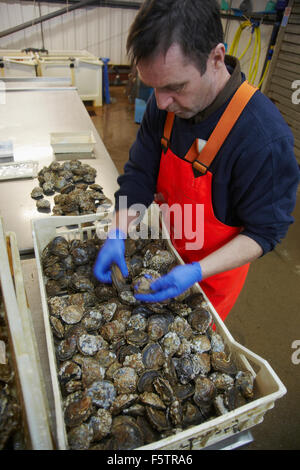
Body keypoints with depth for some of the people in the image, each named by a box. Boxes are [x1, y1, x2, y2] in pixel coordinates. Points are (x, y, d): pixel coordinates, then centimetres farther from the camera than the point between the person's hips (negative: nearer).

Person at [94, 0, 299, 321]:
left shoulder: (266, 139, -33)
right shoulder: (166, 105, -14)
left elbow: (265, 232, -24)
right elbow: (139, 174, -8)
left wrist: (197, 271, -35)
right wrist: (118, 234, -20)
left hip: (216, 269, -4)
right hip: (171, 248, 5)